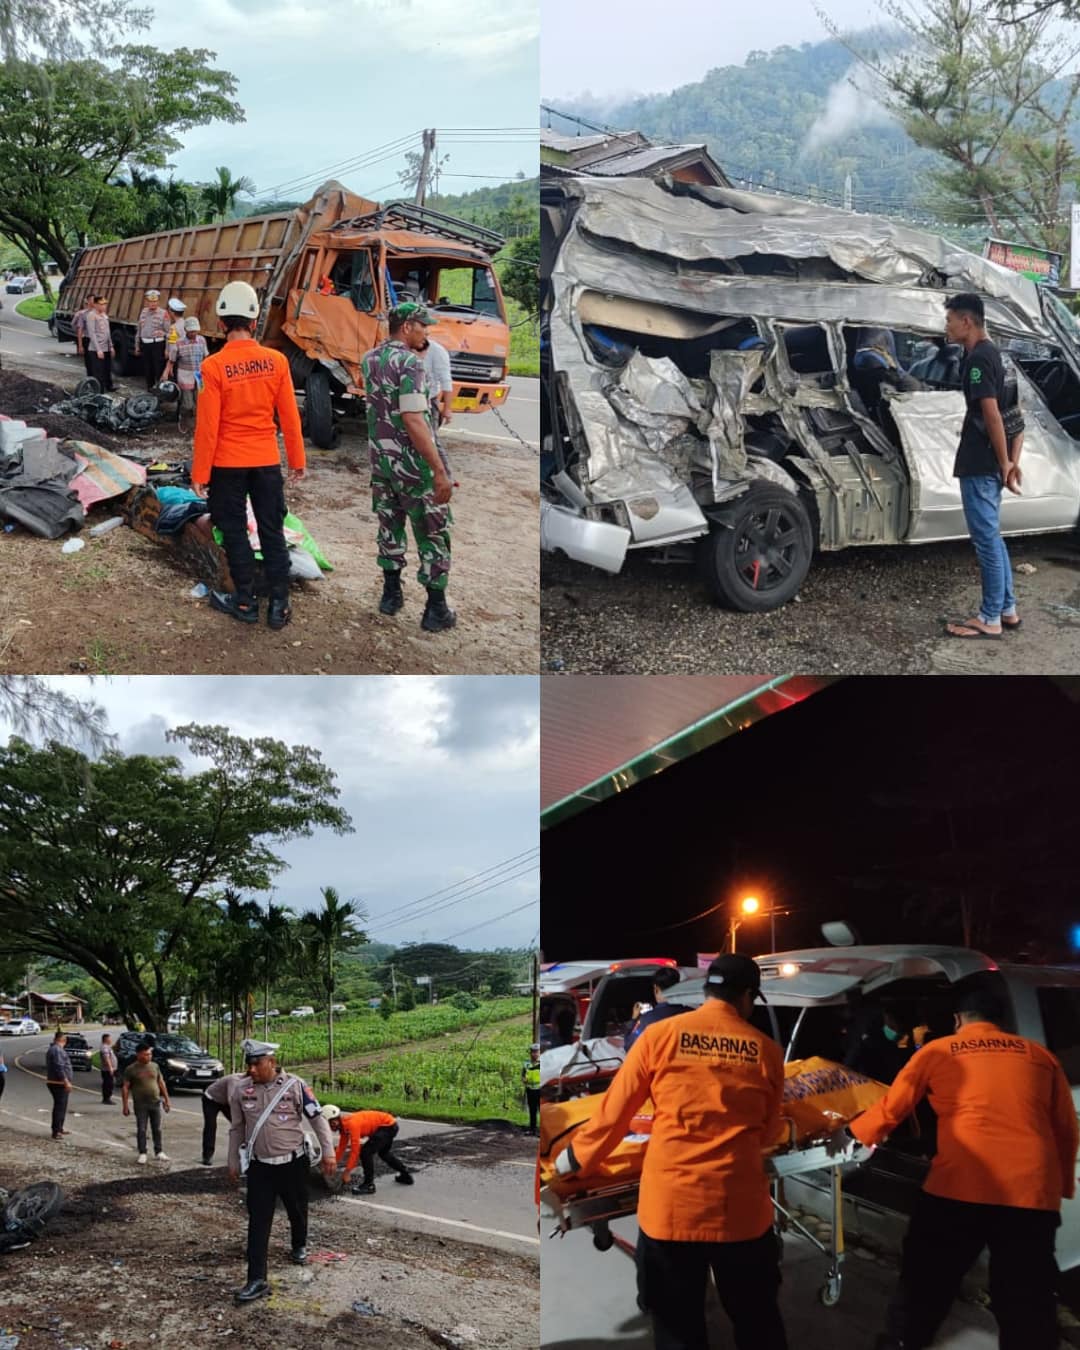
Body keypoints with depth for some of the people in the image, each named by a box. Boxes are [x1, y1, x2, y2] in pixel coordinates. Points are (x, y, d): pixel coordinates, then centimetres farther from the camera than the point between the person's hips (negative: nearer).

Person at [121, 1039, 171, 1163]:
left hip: (155, 1103, 3)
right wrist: (125, 1105, -9)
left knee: (157, 1129, 6)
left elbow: (161, 1083, 13)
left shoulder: (154, 1066, 7)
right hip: (140, 1105, -3)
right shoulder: (131, 1069, -5)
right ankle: (142, 1154, 9)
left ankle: (159, 1152, 14)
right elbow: (125, 1087, -5)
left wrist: (166, 1099, 11)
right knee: (141, 1130, 0)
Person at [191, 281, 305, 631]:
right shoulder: (276, 361, -7)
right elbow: (290, 417, -1)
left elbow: (207, 426, -13)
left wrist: (200, 473, -5)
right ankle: (279, 605, 13)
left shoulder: (214, 366, -15)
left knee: (235, 533, 11)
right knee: (272, 532, 11)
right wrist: (297, 460, 10)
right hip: (267, 461, 2)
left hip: (228, 464, -2)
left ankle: (245, 602, 18)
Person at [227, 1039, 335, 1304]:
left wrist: (328, 1152, -10)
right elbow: (237, 1128, 8)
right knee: (258, 1222, -5)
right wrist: (233, 1161, 12)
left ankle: (300, 1245, 48)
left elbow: (318, 1118, -7)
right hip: (260, 1166, 1)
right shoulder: (241, 1089, -5)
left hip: (293, 1162, -1)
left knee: (297, 1211, 18)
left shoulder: (294, 1086, -13)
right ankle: (257, 1280, -4)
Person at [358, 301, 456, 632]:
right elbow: (413, 421, -26)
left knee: (390, 524, 19)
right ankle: (436, 610, 6)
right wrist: (440, 471, -27)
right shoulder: (409, 362, -19)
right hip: (412, 462, -7)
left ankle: (391, 594, 26)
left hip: (380, 458, 7)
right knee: (433, 533, 2)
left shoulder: (368, 359, 5)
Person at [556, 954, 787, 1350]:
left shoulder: (660, 1036, -3)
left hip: (670, 1205, -1)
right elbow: (768, 1132, 12)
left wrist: (576, 1158, 18)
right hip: (741, 1207, 1)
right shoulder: (765, 1049, 1)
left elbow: (615, 1112, 2)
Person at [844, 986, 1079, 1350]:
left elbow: (891, 1109, 14)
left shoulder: (938, 1051, 11)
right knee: (1028, 1303, 9)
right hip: (1033, 1192, 2)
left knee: (925, 1284, 14)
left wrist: (854, 1131, 30)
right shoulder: (1040, 1055, 16)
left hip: (958, 1187, -2)